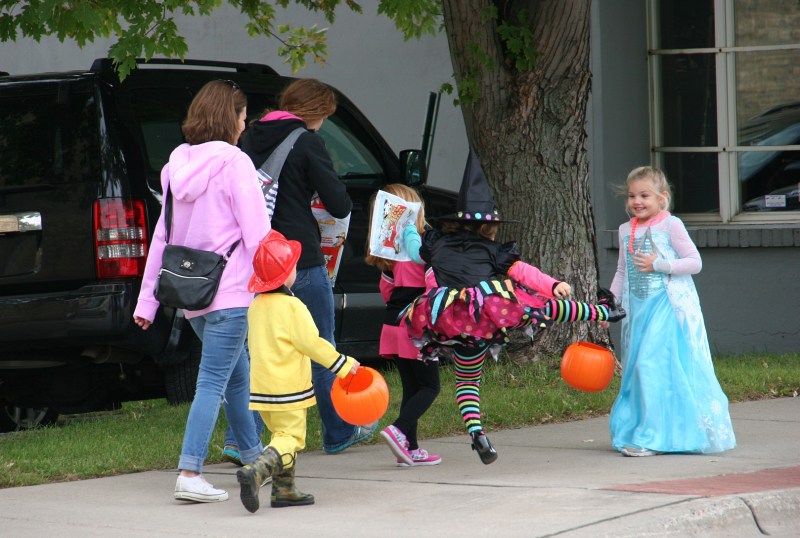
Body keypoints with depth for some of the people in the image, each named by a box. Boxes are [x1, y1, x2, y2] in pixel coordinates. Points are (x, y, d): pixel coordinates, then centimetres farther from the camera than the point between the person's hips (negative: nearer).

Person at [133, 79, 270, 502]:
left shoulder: (178, 166, 12)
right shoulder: (233, 163, -10)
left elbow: (161, 237, 14)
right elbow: (256, 234, -13)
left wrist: (147, 300, 15)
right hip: (229, 293, -8)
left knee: (237, 376, 21)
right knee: (212, 383, -9)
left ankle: (254, 458, 33)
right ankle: (189, 475, -14)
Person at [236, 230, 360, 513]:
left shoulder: (256, 306, 9)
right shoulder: (292, 307, -14)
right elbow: (311, 342, -17)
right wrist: (343, 364, -9)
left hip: (260, 385, 8)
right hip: (288, 387, -8)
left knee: (282, 434, 20)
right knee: (290, 438, -7)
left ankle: (284, 490, 18)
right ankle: (256, 472, -28)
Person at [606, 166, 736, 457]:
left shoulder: (670, 225, -5)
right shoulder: (626, 231, 13)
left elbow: (694, 263, -8)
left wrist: (658, 264, -15)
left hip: (667, 307, -7)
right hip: (638, 309, 7)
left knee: (651, 364, -15)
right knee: (635, 368, 7)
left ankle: (652, 436, -13)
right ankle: (637, 428, 17)